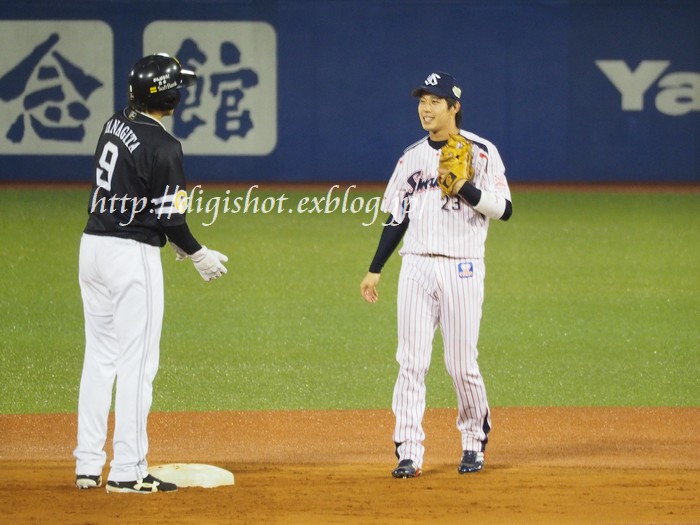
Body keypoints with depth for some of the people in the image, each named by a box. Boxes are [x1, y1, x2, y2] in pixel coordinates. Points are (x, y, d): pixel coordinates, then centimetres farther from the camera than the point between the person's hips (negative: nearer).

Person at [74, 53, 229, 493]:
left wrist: (173, 239, 21)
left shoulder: (114, 127, 7)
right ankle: (128, 471, -2)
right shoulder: (163, 147, -17)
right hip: (133, 254, -8)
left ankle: (88, 465, 14)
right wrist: (197, 253, 2)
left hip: (93, 243, 8)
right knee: (137, 362, -2)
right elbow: (168, 214, -15)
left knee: (100, 357, 13)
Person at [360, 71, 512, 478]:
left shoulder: (481, 153, -1)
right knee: (412, 362, -3)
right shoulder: (412, 158, 12)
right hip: (416, 266, 4)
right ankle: (409, 452, -2)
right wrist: (375, 270, 12)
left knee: (461, 363, -2)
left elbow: (503, 209, -7)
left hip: (461, 268, -4)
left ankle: (475, 441, 20)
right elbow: (397, 218, 16)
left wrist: (465, 188, -21)